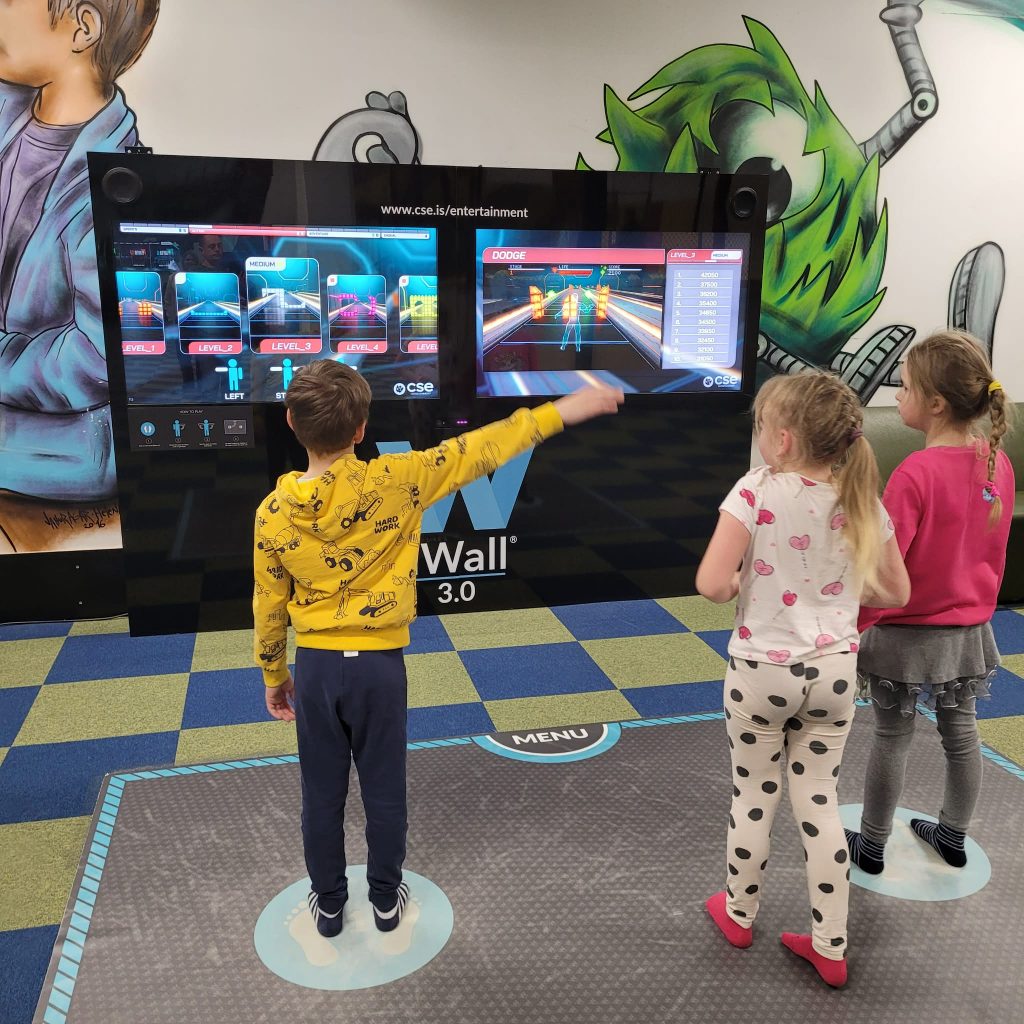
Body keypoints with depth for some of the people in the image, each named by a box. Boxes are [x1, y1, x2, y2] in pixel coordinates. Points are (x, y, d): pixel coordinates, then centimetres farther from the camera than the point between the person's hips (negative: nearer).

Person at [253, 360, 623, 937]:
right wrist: (558, 413, -3)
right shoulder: (392, 482, -18)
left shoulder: (274, 512, -10)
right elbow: (477, 453, -12)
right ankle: (387, 900, 35)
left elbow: (269, 608, 0)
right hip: (378, 666, -2)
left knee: (323, 797, 18)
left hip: (315, 668, 2)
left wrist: (274, 679, 15)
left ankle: (329, 905, 36)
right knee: (384, 792, 17)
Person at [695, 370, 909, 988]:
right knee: (820, 803, 17)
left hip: (763, 672, -4)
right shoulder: (863, 501, -3)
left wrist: (746, 581, -2)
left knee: (753, 799, 16)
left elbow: (713, 585, -23)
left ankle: (739, 914, 39)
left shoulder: (757, 491, -17)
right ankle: (830, 947, 28)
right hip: (835, 671, 4)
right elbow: (897, 593, 6)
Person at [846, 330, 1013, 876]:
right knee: (961, 732, 20)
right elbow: (995, 554, 8)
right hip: (968, 627, 7)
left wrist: (851, 627, -11)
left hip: (907, 630, -6)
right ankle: (953, 837, 40)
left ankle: (871, 846, 26)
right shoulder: (998, 464, -3)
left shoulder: (915, 474, -25)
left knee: (892, 738, 8)